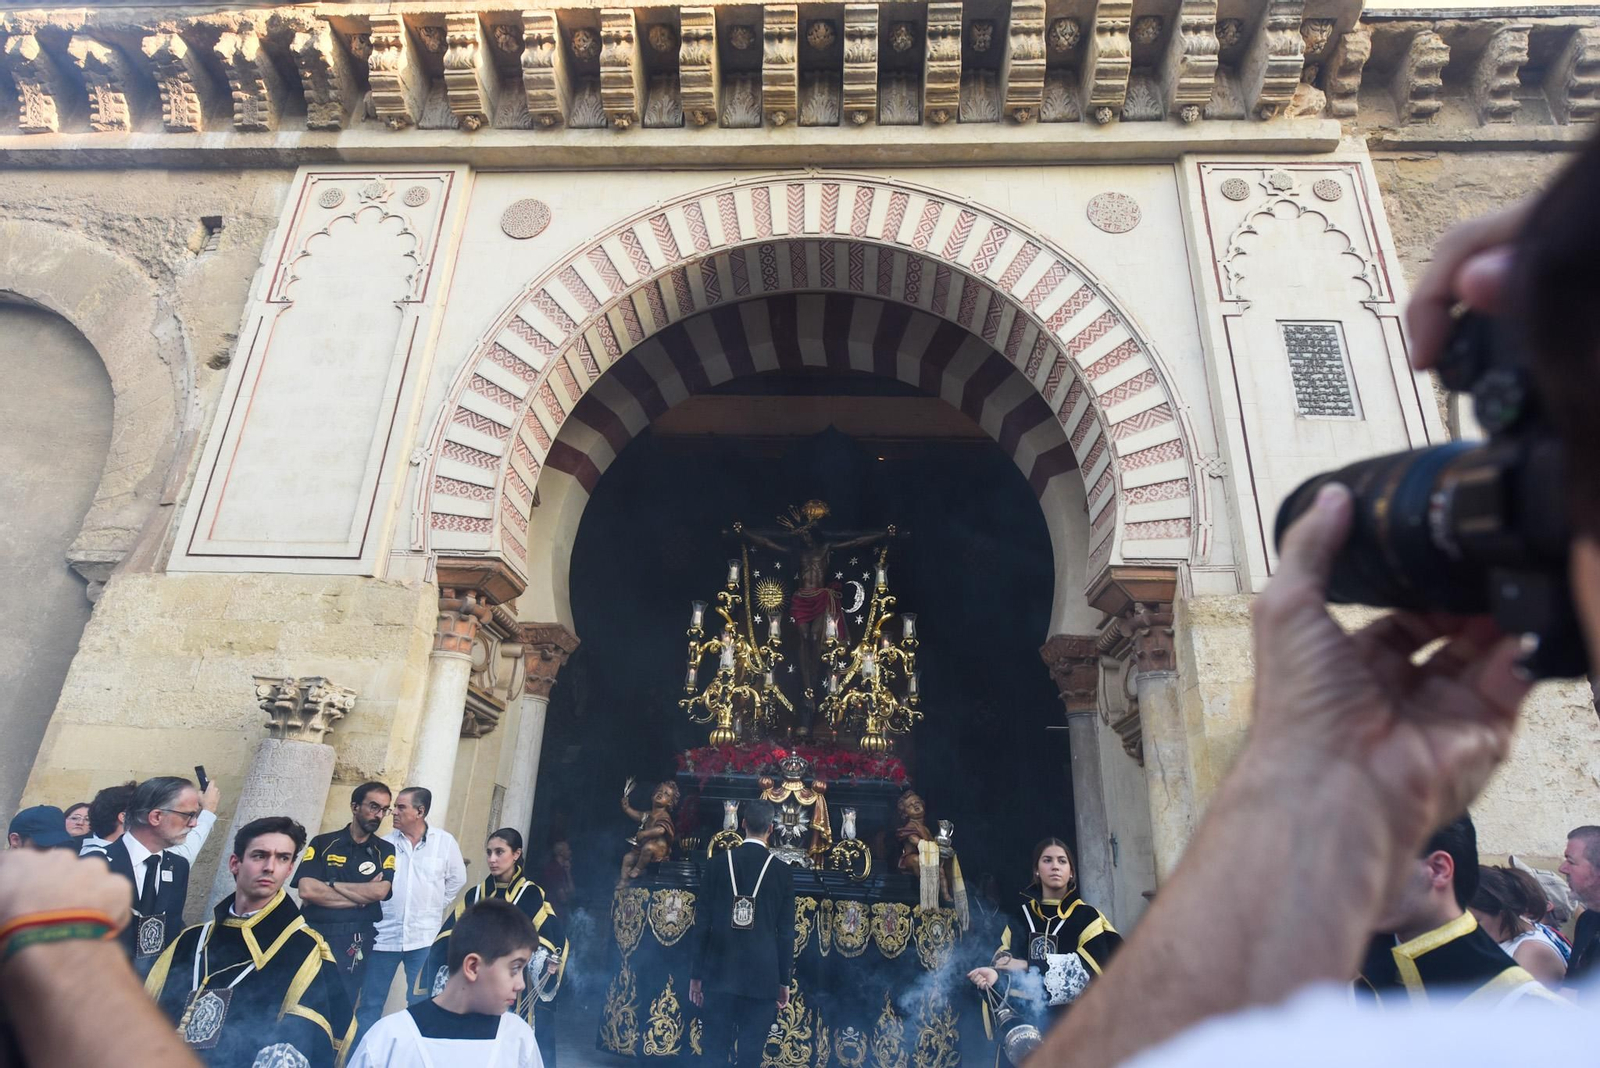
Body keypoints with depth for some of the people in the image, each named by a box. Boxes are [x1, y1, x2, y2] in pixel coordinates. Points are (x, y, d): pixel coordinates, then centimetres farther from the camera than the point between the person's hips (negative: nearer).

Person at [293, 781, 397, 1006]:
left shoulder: (386, 851, 4)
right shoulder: (322, 843, 2)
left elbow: (379, 891, -13)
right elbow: (306, 890, -11)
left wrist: (329, 885, -9)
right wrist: (362, 896, -11)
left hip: (355, 944, 0)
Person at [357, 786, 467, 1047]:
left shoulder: (445, 841, -3)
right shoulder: (385, 843, -2)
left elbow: (457, 880, 8)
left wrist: (434, 907, 6)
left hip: (424, 936, -1)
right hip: (383, 934, 1)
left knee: (421, 1002, 8)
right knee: (370, 1002, 10)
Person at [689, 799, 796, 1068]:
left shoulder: (717, 864, 0)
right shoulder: (782, 871, -2)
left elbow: (702, 923, 1)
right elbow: (786, 932, 0)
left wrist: (696, 974, 8)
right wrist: (784, 981, 9)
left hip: (719, 974, 1)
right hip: (762, 977, -1)